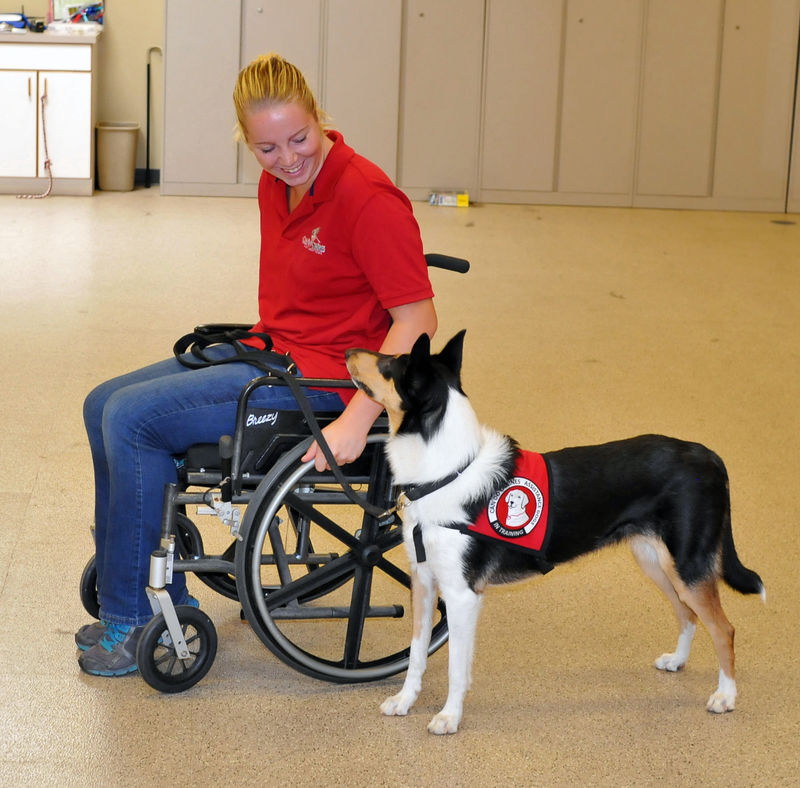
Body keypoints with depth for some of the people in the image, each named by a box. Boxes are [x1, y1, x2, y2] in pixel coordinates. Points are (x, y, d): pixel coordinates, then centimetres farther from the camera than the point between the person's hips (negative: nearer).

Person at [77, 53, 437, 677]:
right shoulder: (277, 185, 7)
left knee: (133, 418, -17)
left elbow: (417, 320, -23)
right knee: (103, 406, 5)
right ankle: (164, 597, 11)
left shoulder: (366, 197, -20)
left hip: (325, 377, -9)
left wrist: (356, 421, -27)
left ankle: (134, 620, -5)